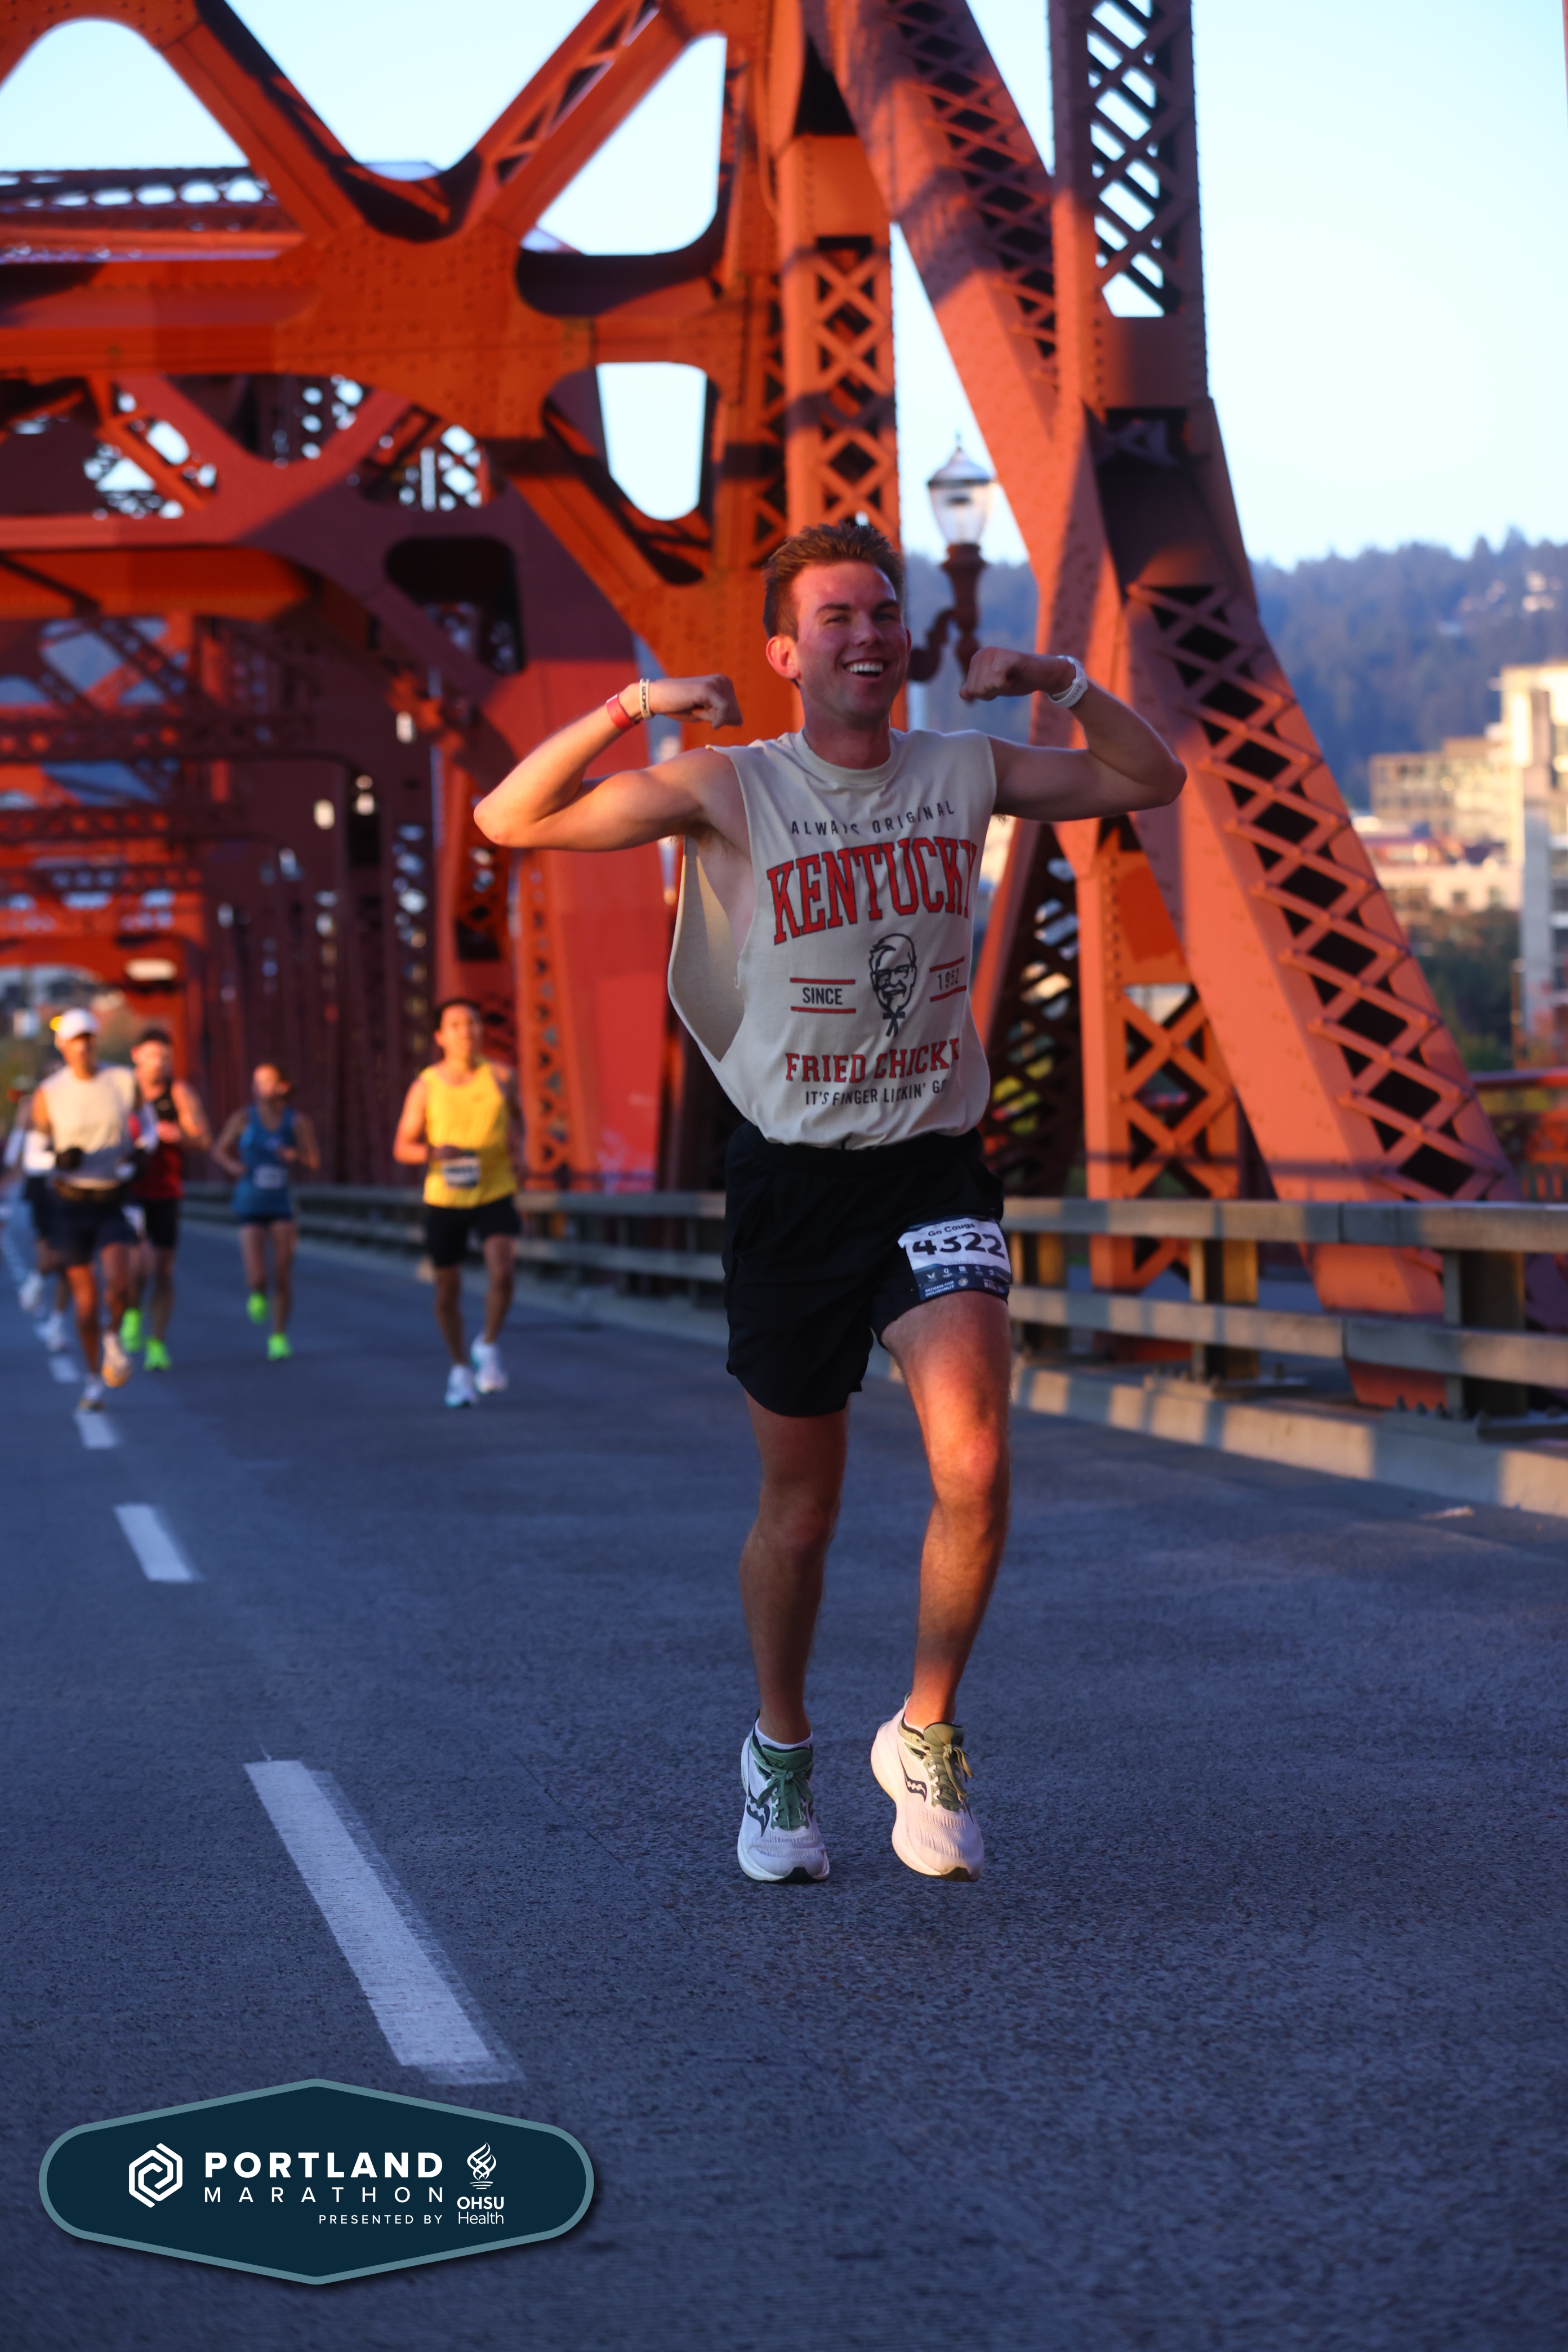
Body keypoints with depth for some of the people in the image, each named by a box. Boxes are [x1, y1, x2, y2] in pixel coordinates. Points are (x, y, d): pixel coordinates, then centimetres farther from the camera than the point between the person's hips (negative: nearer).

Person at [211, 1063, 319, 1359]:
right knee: (257, 1278, -13)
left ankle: (279, 1337, 19)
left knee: (283, 1277, 0)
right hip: (250, 1206, -1)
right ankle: (258, 1294, 25)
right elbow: (220, 1149, 13)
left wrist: (296, 1159, -19)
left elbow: (313, 1165, 2)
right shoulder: (242, 1119, -1)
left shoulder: (297, 1122, -1)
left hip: (283, 1206, 1)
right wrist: (231, 1165, -8)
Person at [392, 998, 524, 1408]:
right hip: (444, 1200, 0)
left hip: (495, 1194, 0)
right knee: (448, 1290, 7)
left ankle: (489, 1347, 4)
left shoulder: (500, 1077, 1)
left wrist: (515, 1136, 0)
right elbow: (402, 1147, 1)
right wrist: (433, 1152, -20)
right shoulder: (425, 1086, -3)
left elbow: (516, 1114, 22)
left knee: (503, 1272, -21)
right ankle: (459, 1369, 28)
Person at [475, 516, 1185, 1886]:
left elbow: (1154, 781, 15)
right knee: (801, 1506, 10)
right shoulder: (733, 788, -5)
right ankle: (781, 1753, 34)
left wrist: (1063, 683, -2)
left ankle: (926, 1734, 5)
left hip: (935, 1169, 1)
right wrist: (628, 712, -23)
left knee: (974, 1470, -18)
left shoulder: (966, 774, 3)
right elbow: (511, 822, -10)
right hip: (792, 1178, -1)